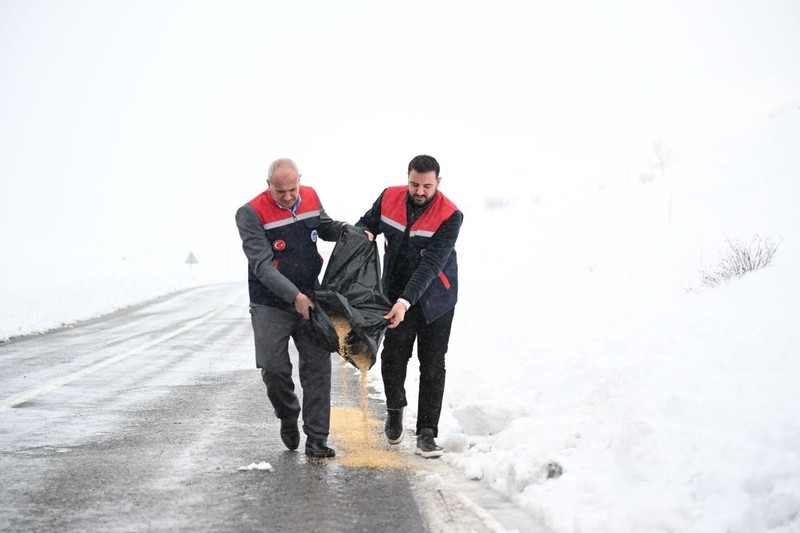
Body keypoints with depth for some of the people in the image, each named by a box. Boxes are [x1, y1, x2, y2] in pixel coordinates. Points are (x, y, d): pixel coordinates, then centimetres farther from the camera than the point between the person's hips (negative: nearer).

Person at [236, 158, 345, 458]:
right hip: (271, 306, -3)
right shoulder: (250, 214, -16)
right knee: (274, 369, -2)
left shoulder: (311, 198, 0)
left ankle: (316, 440, 1)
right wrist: (294, 296, -27)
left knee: (318, 366, -3)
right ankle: (288, 417, 28)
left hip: (309, 299, 3)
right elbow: (262, 265, -20)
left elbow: (326, 227, 19)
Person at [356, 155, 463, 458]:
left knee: (432, 367, 0)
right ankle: (395, 409, 30)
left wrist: (406, 301, -36)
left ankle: (426, 433, 7)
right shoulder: (389, 198, -8)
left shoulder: (450, 216, -21)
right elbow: (367, 223, 9)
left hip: (435, 299, -2)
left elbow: (431, 265, -27)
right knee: (393, 357, 1)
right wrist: (363, 233, -17)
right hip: (396, 294, 3)